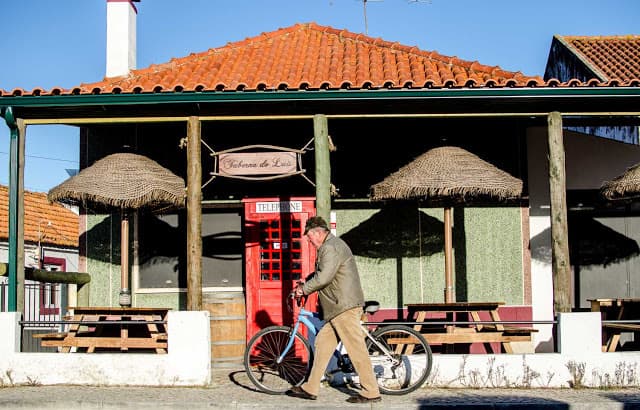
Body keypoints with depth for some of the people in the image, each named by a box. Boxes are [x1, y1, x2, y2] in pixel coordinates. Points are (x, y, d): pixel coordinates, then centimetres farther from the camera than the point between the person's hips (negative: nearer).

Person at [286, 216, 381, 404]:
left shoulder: (330, 248, -14)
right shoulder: (333, 245, 20)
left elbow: (323, 278, -22)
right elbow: (320, 272, 28)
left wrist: (304, 289, -8)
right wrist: (305, 283, 15)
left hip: (345, 306, -11)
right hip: (338, 307, 11)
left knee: (356, 348, -6)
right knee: (322, 342, 11)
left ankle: (371, 392, -1)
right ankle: (310, 389, 16)